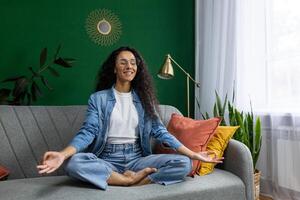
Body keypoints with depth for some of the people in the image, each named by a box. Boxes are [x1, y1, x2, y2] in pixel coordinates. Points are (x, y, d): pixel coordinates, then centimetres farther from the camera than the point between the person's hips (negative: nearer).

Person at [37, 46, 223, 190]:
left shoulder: (144, 99, 9)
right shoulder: (98, 98, 3)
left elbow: (160, 131, 3)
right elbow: (88, 132, -8)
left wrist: (193, 154, -5)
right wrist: (63, 154, -28)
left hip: (137, 158, 2)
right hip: (107, 160, -1)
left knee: (184, 163, -19)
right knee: (74, 163, -32)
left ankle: (130, 181, -19)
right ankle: (132, 179, -19)